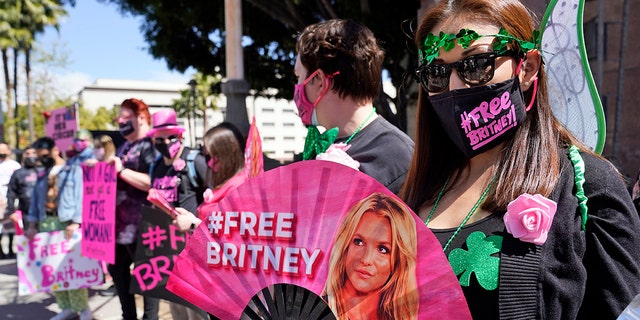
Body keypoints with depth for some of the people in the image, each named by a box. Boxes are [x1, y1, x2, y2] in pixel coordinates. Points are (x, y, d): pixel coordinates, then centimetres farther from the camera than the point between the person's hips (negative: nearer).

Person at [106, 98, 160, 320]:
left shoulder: (150, 146, -13)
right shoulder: (125, 147, 15)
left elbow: (153, 182, -26)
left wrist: (121, 170, -24)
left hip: (140, 224, -10)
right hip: (119, 222, 10)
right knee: (117, 269, 19)